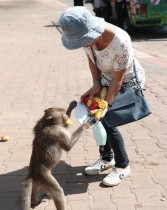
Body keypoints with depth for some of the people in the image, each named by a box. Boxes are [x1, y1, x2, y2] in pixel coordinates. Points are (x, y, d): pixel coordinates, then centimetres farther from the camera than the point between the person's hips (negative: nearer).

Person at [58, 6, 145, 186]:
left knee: (107, 122, -11)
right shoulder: (88, 34, -20)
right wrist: (96, 84, -7)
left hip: (128, 82, -7)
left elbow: (118, 79, -28)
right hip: (107, 78, 7)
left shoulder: (120, 41, -39)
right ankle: (106, 158, 29)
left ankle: (123, 166, 9)